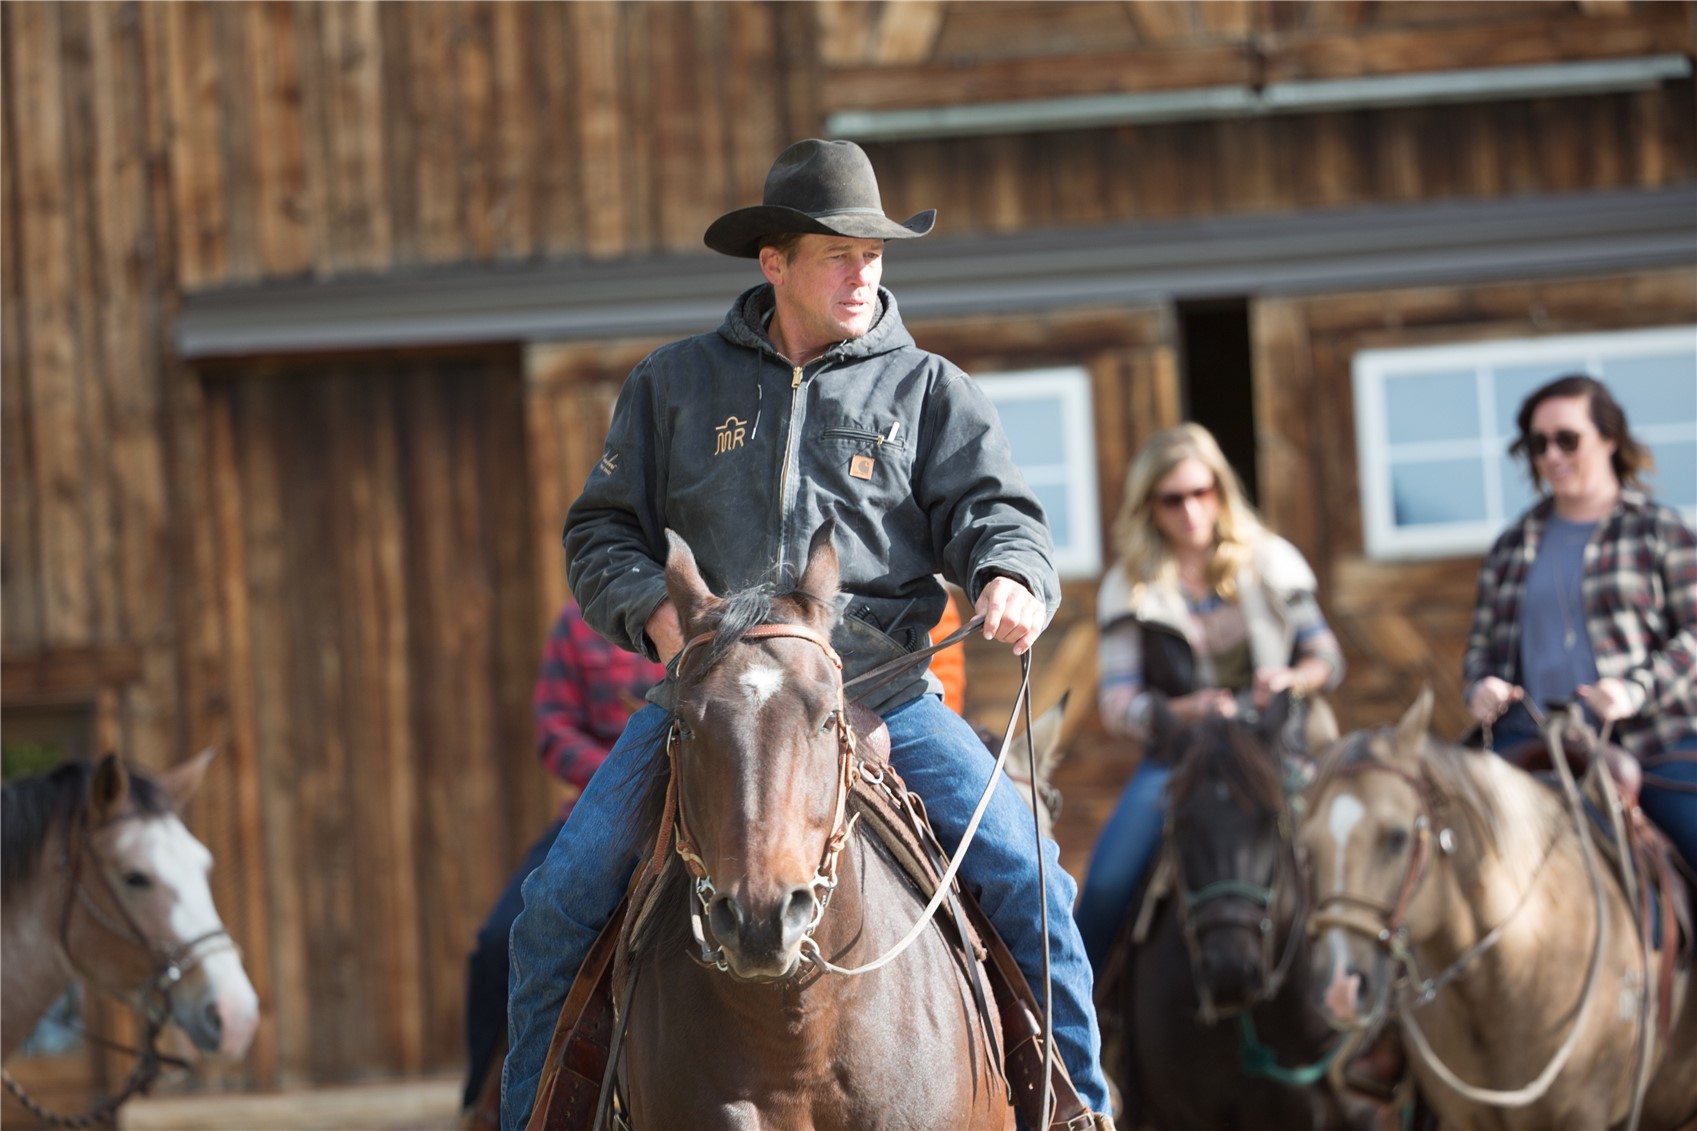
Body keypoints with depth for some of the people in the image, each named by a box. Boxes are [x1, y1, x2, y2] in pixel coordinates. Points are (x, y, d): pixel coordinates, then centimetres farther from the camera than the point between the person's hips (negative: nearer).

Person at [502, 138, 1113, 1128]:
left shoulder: (929, 391, 9)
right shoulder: (676, 384, 11)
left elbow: (992, 510, -1)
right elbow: (602, 530, 13)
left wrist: (1011, 579, -25)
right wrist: (656, 612, -8)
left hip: (882, 693, -1)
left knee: (1025, 879, -15)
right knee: (562, 899, -10)